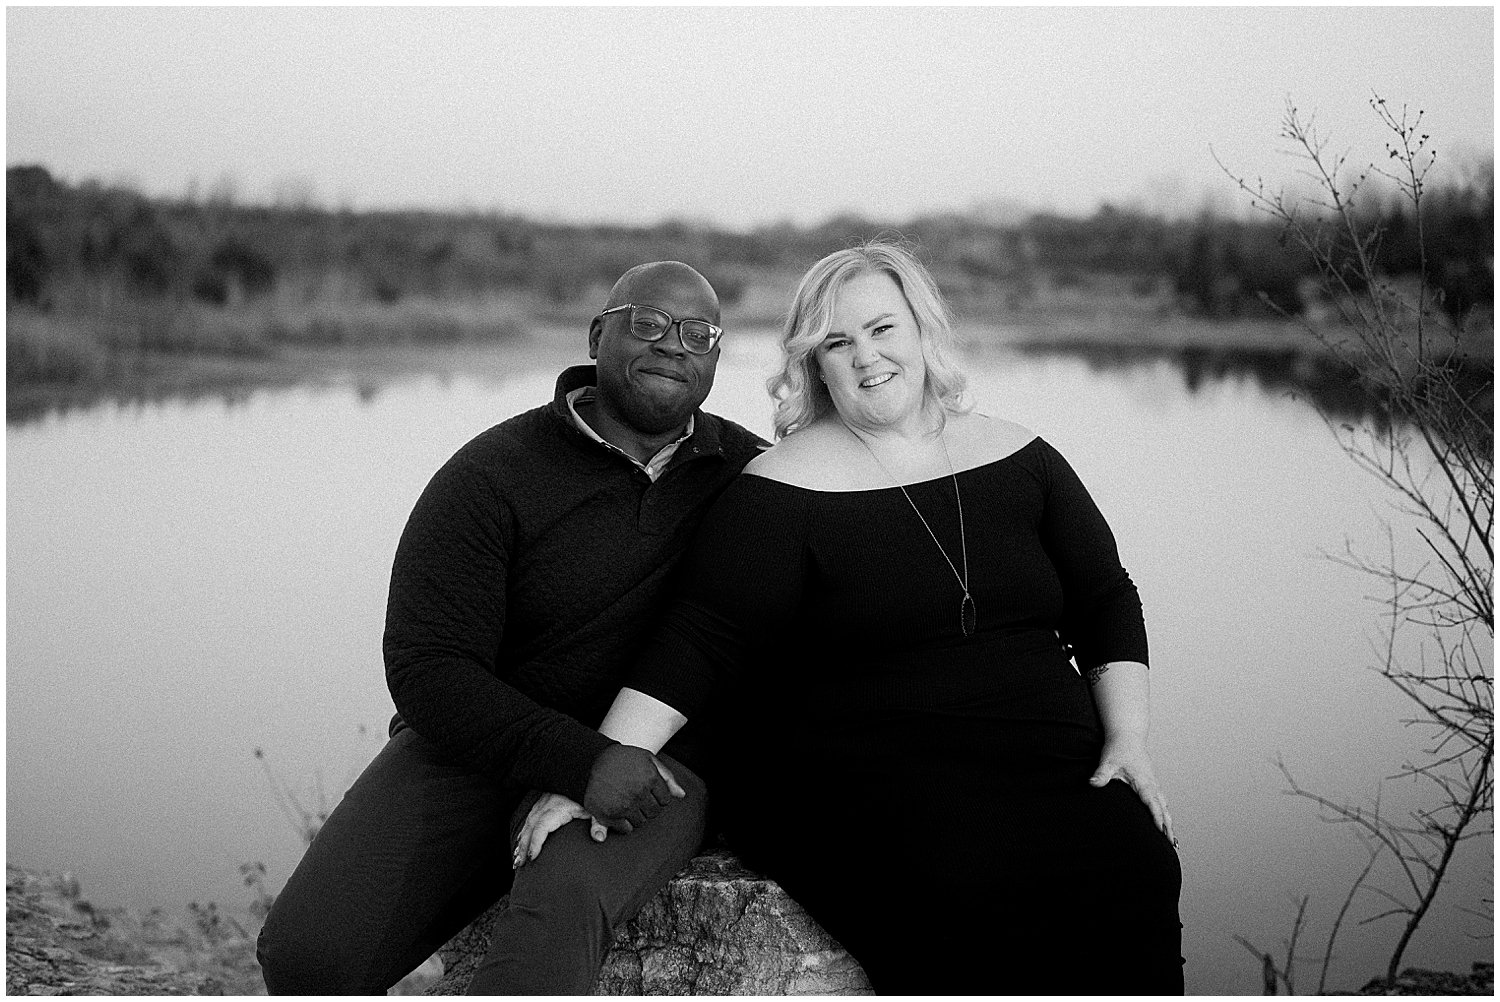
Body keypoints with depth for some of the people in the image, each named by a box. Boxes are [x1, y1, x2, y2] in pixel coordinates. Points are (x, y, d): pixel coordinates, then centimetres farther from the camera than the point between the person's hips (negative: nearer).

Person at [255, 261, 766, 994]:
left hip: (645, 766, 0)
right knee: (306, 954, -21)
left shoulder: (749, 470, 5)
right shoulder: (491, 476, -5)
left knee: (562, 900, -37)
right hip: (478, 747, 0)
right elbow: (427, 667, -12)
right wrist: (577, 760, -25)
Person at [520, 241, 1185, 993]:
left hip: (1042, 762, 4)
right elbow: (702, 643, -6)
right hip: (853, 781, -3)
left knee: (1134, 868, -27)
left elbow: (1105, 600, 17)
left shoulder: (1018, 458, 13)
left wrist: (1128, 741, 3)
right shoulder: (785, 488, 0)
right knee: (972, 888, -34)